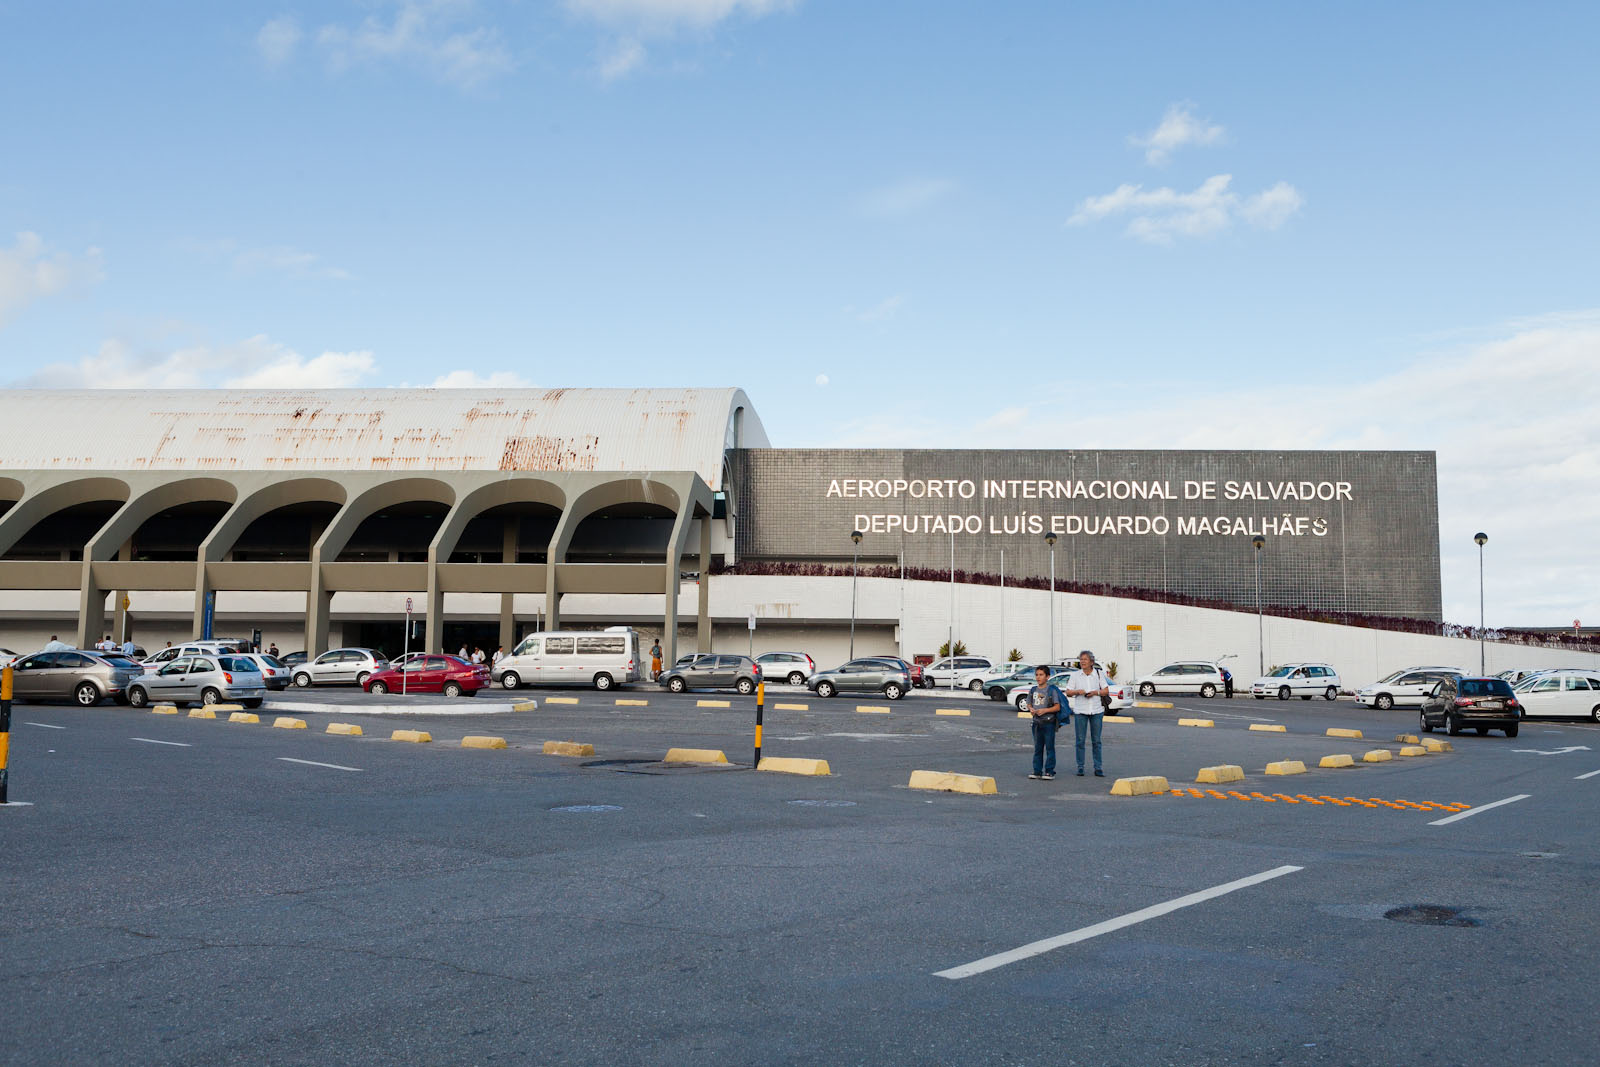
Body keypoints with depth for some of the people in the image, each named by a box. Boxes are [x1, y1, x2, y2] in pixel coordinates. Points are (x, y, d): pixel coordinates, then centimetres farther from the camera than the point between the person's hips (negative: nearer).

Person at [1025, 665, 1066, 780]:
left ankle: (1049, 771, 2)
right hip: (1037, 722, 5)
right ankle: (1037, 771, 16)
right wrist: (1031, 709, -4)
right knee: (1037, 748, 10)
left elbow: (1057, 707, -9)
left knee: (1049, 747, -1)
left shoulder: (1052, 690, -7)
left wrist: (1045, 710, -20)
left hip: (1049, 722, -5)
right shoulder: (1033, 690, 9)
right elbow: (1029, 703, 18)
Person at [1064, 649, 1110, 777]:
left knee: (1096, 741, 3)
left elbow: (1106, 691, 7)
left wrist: (1096, 692, -12)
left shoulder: (1099, 673, 4)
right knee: (1080, 741, -1)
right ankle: (1080, 767, 6)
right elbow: (1068, 692, 4)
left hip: (1096, 710, 1)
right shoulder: (1075, 675, 2)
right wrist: (1078, 691, -16)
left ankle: (1098, 768, 7)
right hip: (1080, 711, 0)